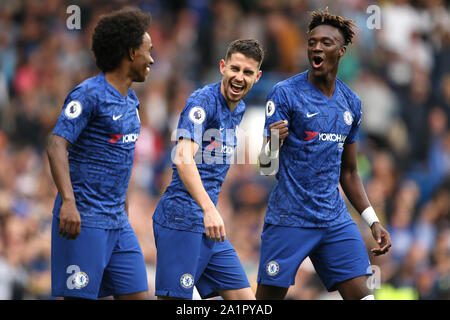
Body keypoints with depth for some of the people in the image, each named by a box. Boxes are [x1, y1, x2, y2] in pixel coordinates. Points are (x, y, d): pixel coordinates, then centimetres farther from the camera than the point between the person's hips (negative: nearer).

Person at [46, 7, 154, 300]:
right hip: (83, 220, -8)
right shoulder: (89, 95, -11)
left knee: (137, 295, 3)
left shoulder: (131, 101, 16)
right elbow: (57, 147, -20)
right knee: (79, 298, -8)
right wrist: (68, 202, -32)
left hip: (118, 221, 8)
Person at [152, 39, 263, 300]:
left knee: (245, 298, 5)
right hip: (182, 221, -9)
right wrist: (209, 209, -35)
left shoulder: (239, 108, 17)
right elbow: (184, 158, -25)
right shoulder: (203, 101, -11)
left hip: (210, 224, 9)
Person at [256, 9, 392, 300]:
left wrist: (373, 221, 14)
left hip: (335, 221, 5)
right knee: (269, 296, -3)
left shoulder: (351, 103, 11)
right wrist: (272, 144, -33)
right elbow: (268, 167, -10)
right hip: (289, 219, -5)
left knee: (361, 294, -5)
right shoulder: (285, 94, -7)